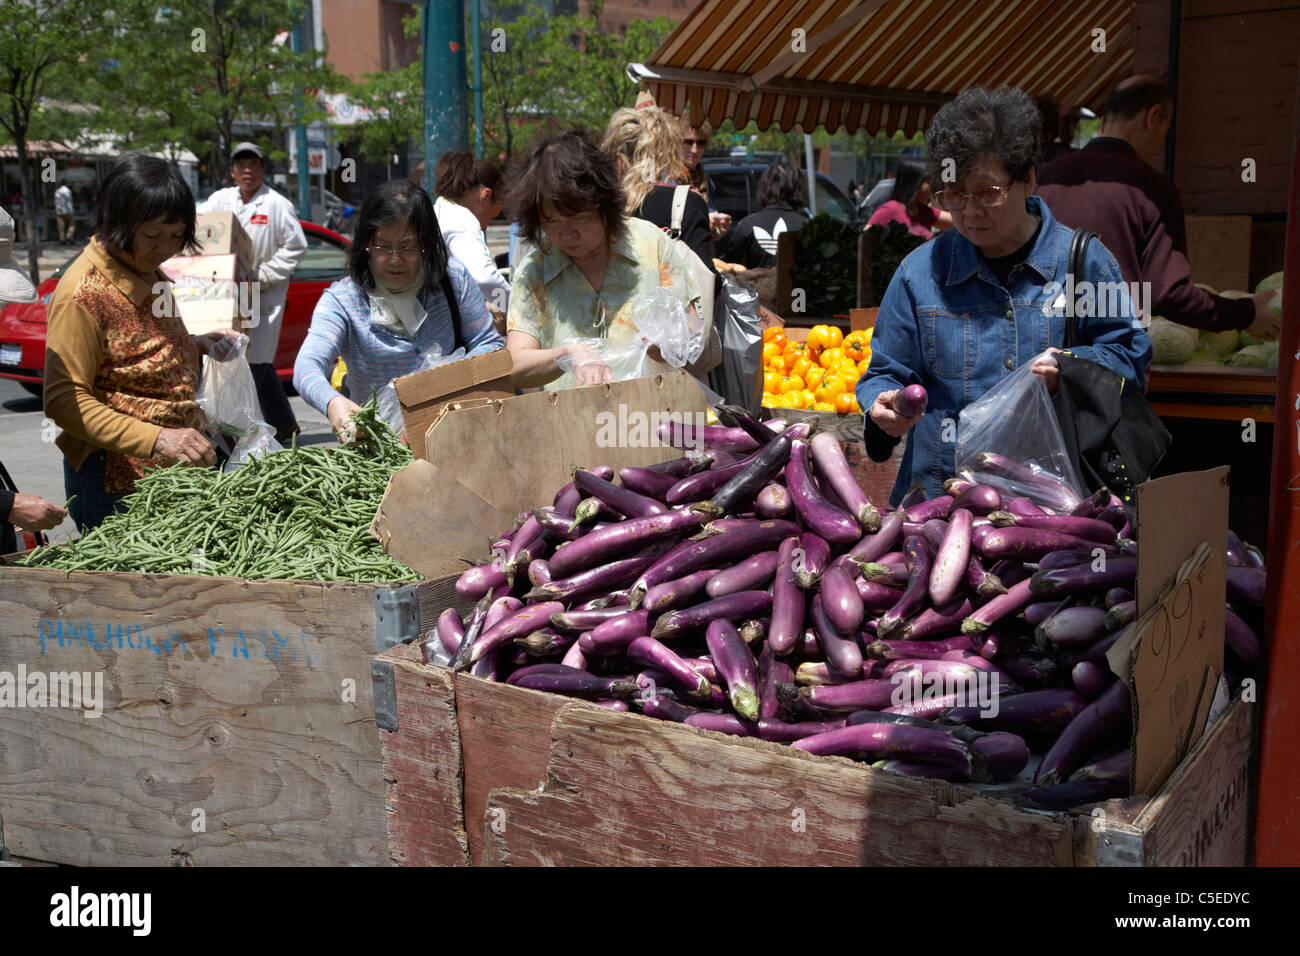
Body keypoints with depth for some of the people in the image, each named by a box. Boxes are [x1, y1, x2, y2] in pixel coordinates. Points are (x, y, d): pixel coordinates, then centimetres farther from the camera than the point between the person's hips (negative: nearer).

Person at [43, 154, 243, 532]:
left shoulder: (147, 274, 11)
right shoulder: (84, 292, -16)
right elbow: (64, 401, -20)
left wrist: (194, 345, 8)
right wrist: (155, 439, -31)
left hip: (177, 470, 8)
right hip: (118, 485, -8)